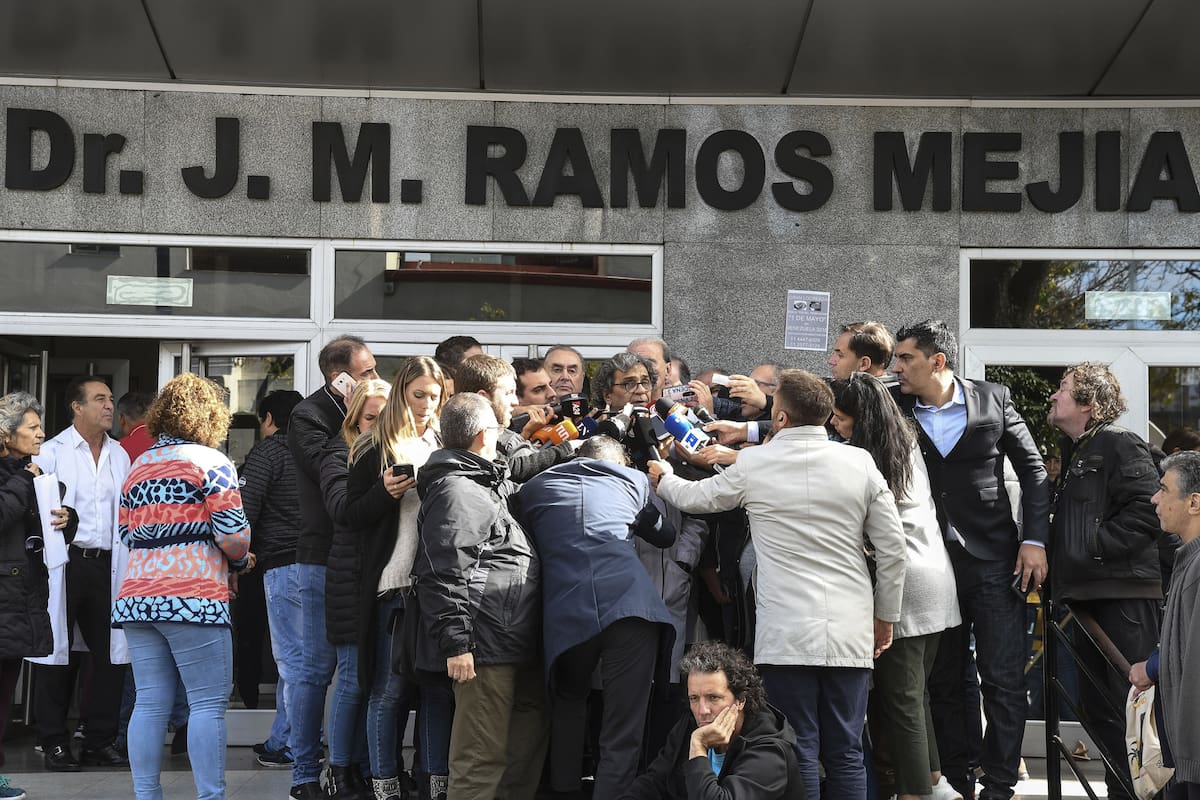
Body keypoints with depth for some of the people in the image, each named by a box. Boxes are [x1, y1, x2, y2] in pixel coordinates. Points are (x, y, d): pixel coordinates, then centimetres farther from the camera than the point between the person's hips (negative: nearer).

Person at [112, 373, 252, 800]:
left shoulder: (138, 466, 18)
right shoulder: (210, 462, -4)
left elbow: (127, 533, 20)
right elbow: (234, 535, -12)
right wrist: (238, 562, 8)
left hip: (137, 596, 7)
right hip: (193, 597, -7)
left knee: (150, 703, 7)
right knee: (208, 703, -3)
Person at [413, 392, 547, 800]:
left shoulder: (486, 485, 20)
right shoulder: (457, 492, -13)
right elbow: (445, 576, -20)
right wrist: (455, 644, -23)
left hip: (511, 645, 11)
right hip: (483, 648, -11)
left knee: (529, 739, 19)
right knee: (482, 756, -8)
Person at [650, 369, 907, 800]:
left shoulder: (754, 465, -2)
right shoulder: (860, 462, 1)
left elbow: (695, 497, 16)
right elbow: (893, 548, 3)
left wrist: (663, 476, 38)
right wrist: (885, 616, 15)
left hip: (786, 634, -2)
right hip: (850, 632, 3)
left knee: (798, 753, 1)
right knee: (845, 755, 8)